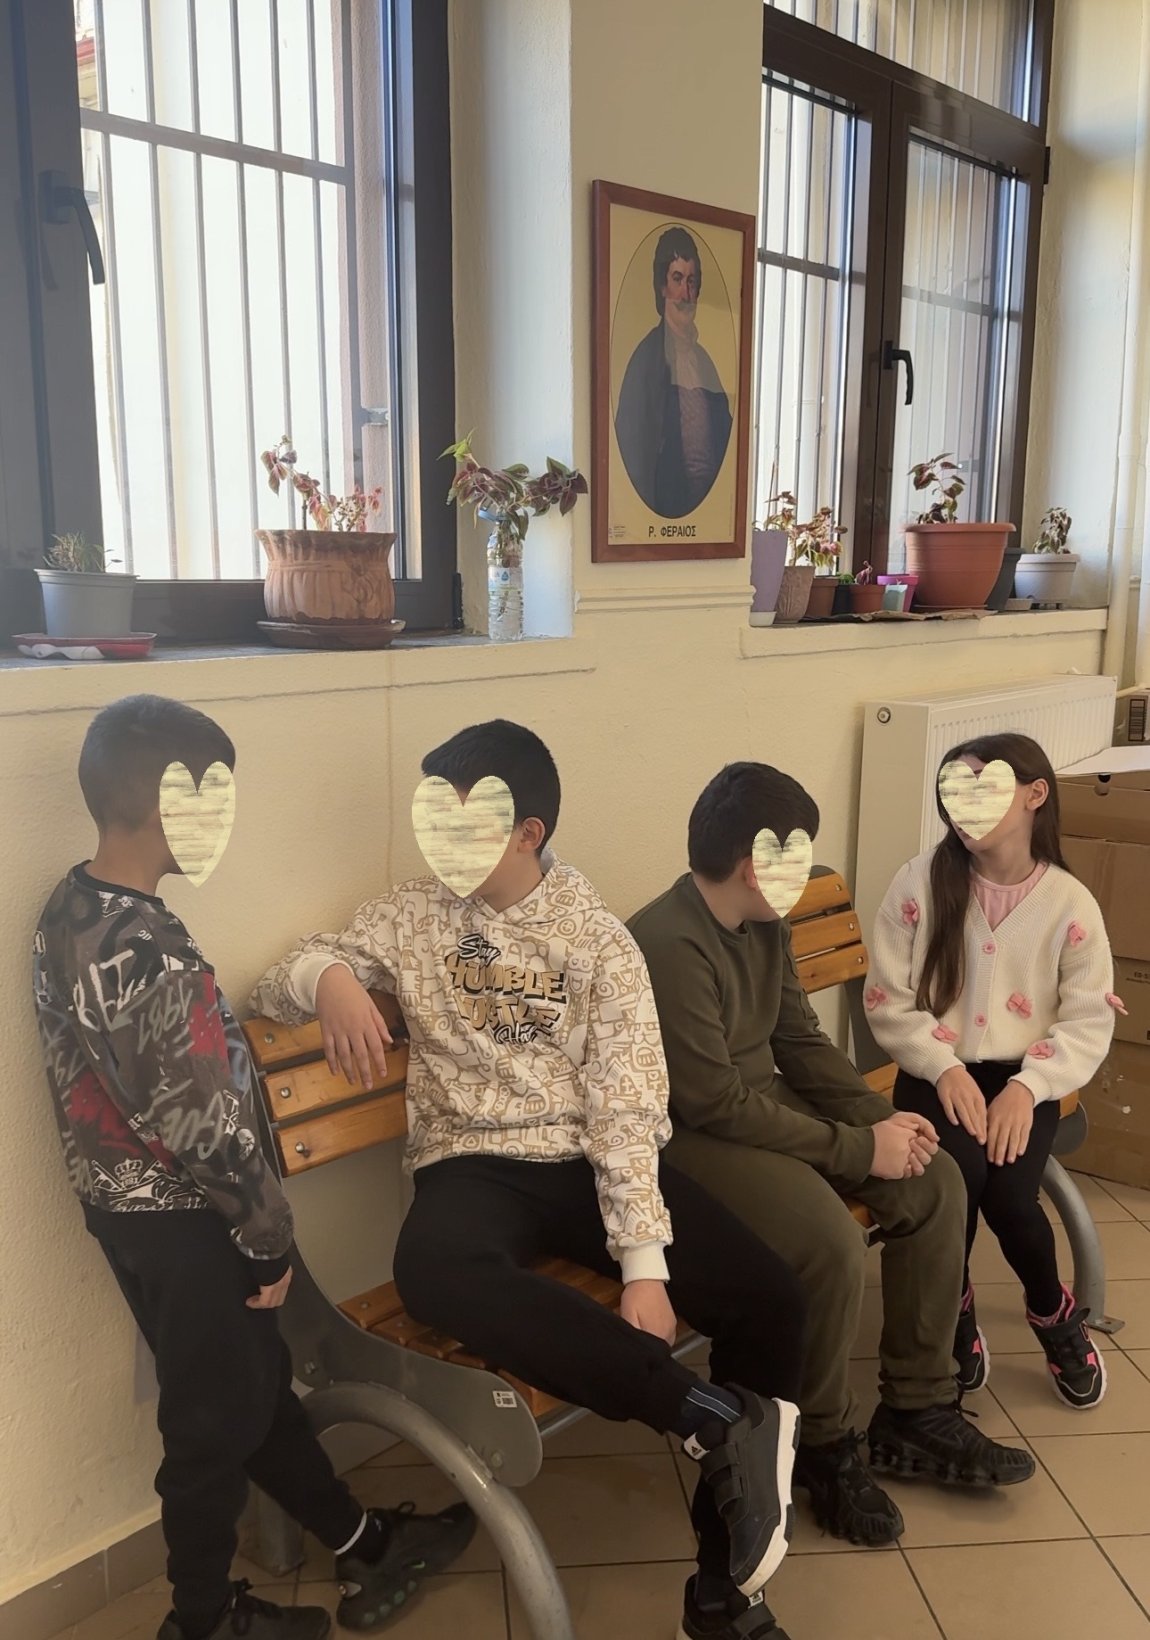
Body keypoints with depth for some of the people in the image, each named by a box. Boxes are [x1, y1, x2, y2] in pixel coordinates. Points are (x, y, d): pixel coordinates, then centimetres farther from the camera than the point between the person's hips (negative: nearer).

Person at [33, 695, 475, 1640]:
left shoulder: (71, 912, -1)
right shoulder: (152, 953, -30)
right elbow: (203, 1126, -26)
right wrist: (268, 1233, -11)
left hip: (127, 1202, 9)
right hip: (180, 1221, -9)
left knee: (258, 1385, 21)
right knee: (220, 1418, 13)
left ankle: (365, 1547, 40)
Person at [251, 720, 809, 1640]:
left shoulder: (598, 940, 0)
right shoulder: (416, 916, 7)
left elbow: (626, 1111, -6)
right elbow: (275, 989, 8)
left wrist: (645, 1264, -16)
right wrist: (327, 976, -17)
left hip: (592, 1162, 0)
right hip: (477, 1166, 0)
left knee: (770, 1298, -20)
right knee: (434, 1276, -38)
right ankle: (724, 1421, -31)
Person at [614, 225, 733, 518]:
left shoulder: (705, 359, 15)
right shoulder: (648, 355, -6)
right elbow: (632, 439, -11)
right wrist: (649, 498, -18)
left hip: (710, 494, 6)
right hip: (669, 494, -6)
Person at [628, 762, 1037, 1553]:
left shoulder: (766, 925, 2)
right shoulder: (670, 946, -27)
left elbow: (801, 1041, 10)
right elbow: (718, 1105, -27)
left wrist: (879, 1115, -5)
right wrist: (859, 1148, -21)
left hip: (768, 1103, 9)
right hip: (691, 1136, -9)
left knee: (935, 1183, -2)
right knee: (831, 1242, -30)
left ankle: (917, 1412, 10)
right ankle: (825, 1444, -2)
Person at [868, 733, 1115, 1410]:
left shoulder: (1071, 903, -4)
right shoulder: (921, 883, -5)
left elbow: (1089, 1022, -4)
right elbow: (889, 1001, -4)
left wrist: (1027, 1087, -18)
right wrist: (945, 1068, -17)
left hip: (1023, 1077, 0)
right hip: (939, 1072, 0)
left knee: (1007, 1194, -22)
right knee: (956, 1174, -27)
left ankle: (1053, 1312, 14)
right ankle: (953, 1307, 5)